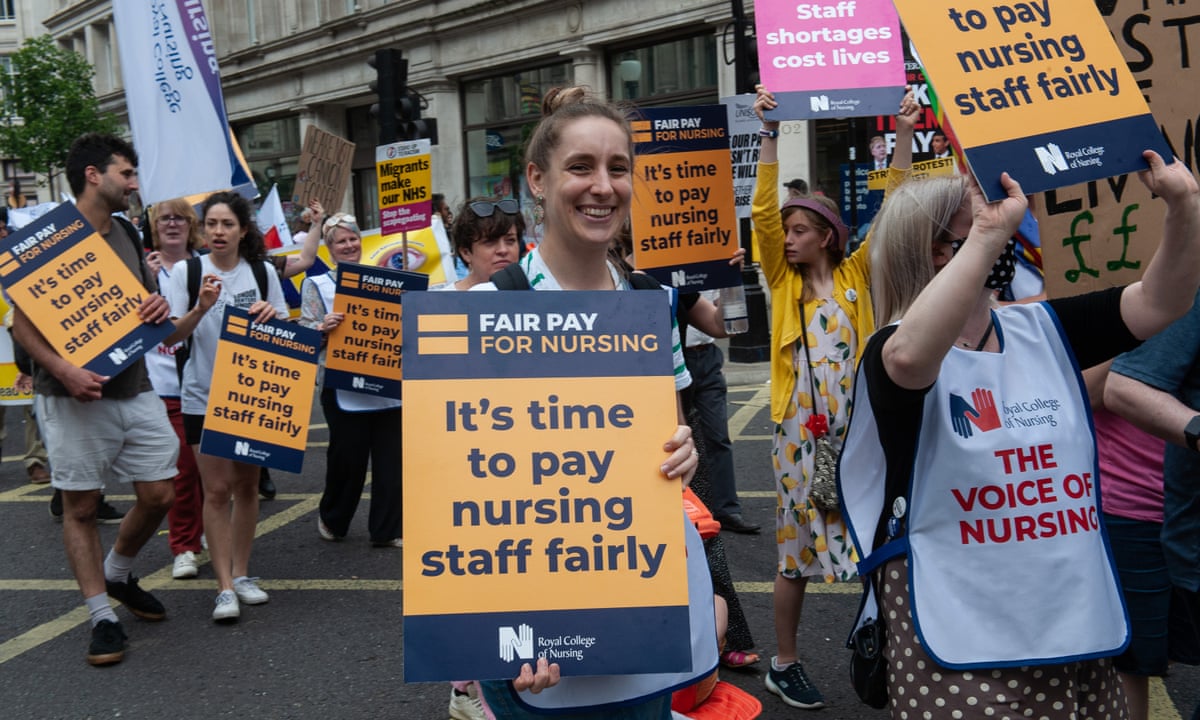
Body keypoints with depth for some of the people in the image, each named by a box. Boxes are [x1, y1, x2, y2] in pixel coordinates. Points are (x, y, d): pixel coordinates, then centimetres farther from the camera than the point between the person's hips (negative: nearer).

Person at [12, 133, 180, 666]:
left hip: (136, 387, 6)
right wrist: (63, 370, -24)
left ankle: (118, 574, 32)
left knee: (159, 494, 6)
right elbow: (21, 321, -10)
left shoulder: (127, 235, 14)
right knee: (81, 506, 3)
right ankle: (102, 617, 14)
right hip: (76, 397, -6)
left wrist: (159, 306, -3)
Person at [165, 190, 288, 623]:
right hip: (204, 396, -3)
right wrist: (202, 308, -23)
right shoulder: (188, 272, -3)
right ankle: (224, 587, -1)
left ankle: (241, 574, 23)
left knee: (246, 485, 10)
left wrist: (270, 315, -13)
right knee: (217, 489, -6)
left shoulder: (262, 272, 3)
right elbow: (171, 335, -6)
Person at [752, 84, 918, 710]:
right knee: (796, 546, 6)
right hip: (799, 427, -1)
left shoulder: (855, 276, 5)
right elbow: (763, 211, -8)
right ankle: (784, 664, 19)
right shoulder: (783, 280, 3)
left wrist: (904, 136, -6)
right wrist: (770, 136, -13)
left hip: (855, 425, 1)